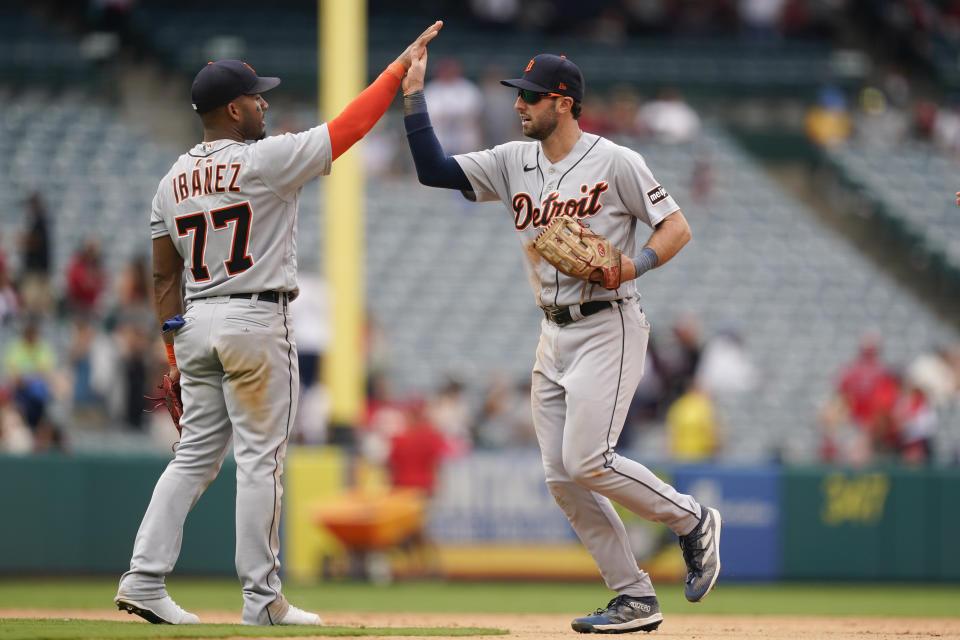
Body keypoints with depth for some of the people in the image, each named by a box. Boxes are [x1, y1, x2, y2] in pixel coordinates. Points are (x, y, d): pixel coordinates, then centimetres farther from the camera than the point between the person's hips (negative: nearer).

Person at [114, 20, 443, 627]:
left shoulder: (173, 181, 9)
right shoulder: (266, 160, -11)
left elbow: (164, 275, 10)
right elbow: (350, 125, -9)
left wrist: (175, 351, 14)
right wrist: (402, 65, 0)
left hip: (195, 326, 7)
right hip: (256, 323, -6)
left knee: (196, 456, 10)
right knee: (260, 459, -1)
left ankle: (144, 578, 1)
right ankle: (262, 599, 1)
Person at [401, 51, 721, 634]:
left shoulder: (614, 162, -9)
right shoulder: (514, 162, 8)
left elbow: (676, 226, -7)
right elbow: (433, 169, 3)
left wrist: (636, 266, -24)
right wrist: (414, 96, -4)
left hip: (608, 328, -7)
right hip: (554, 335, 7)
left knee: (586, 461, -18)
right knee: (563, 478, 2)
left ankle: (692, 521, 5)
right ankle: (636, 601, 7)